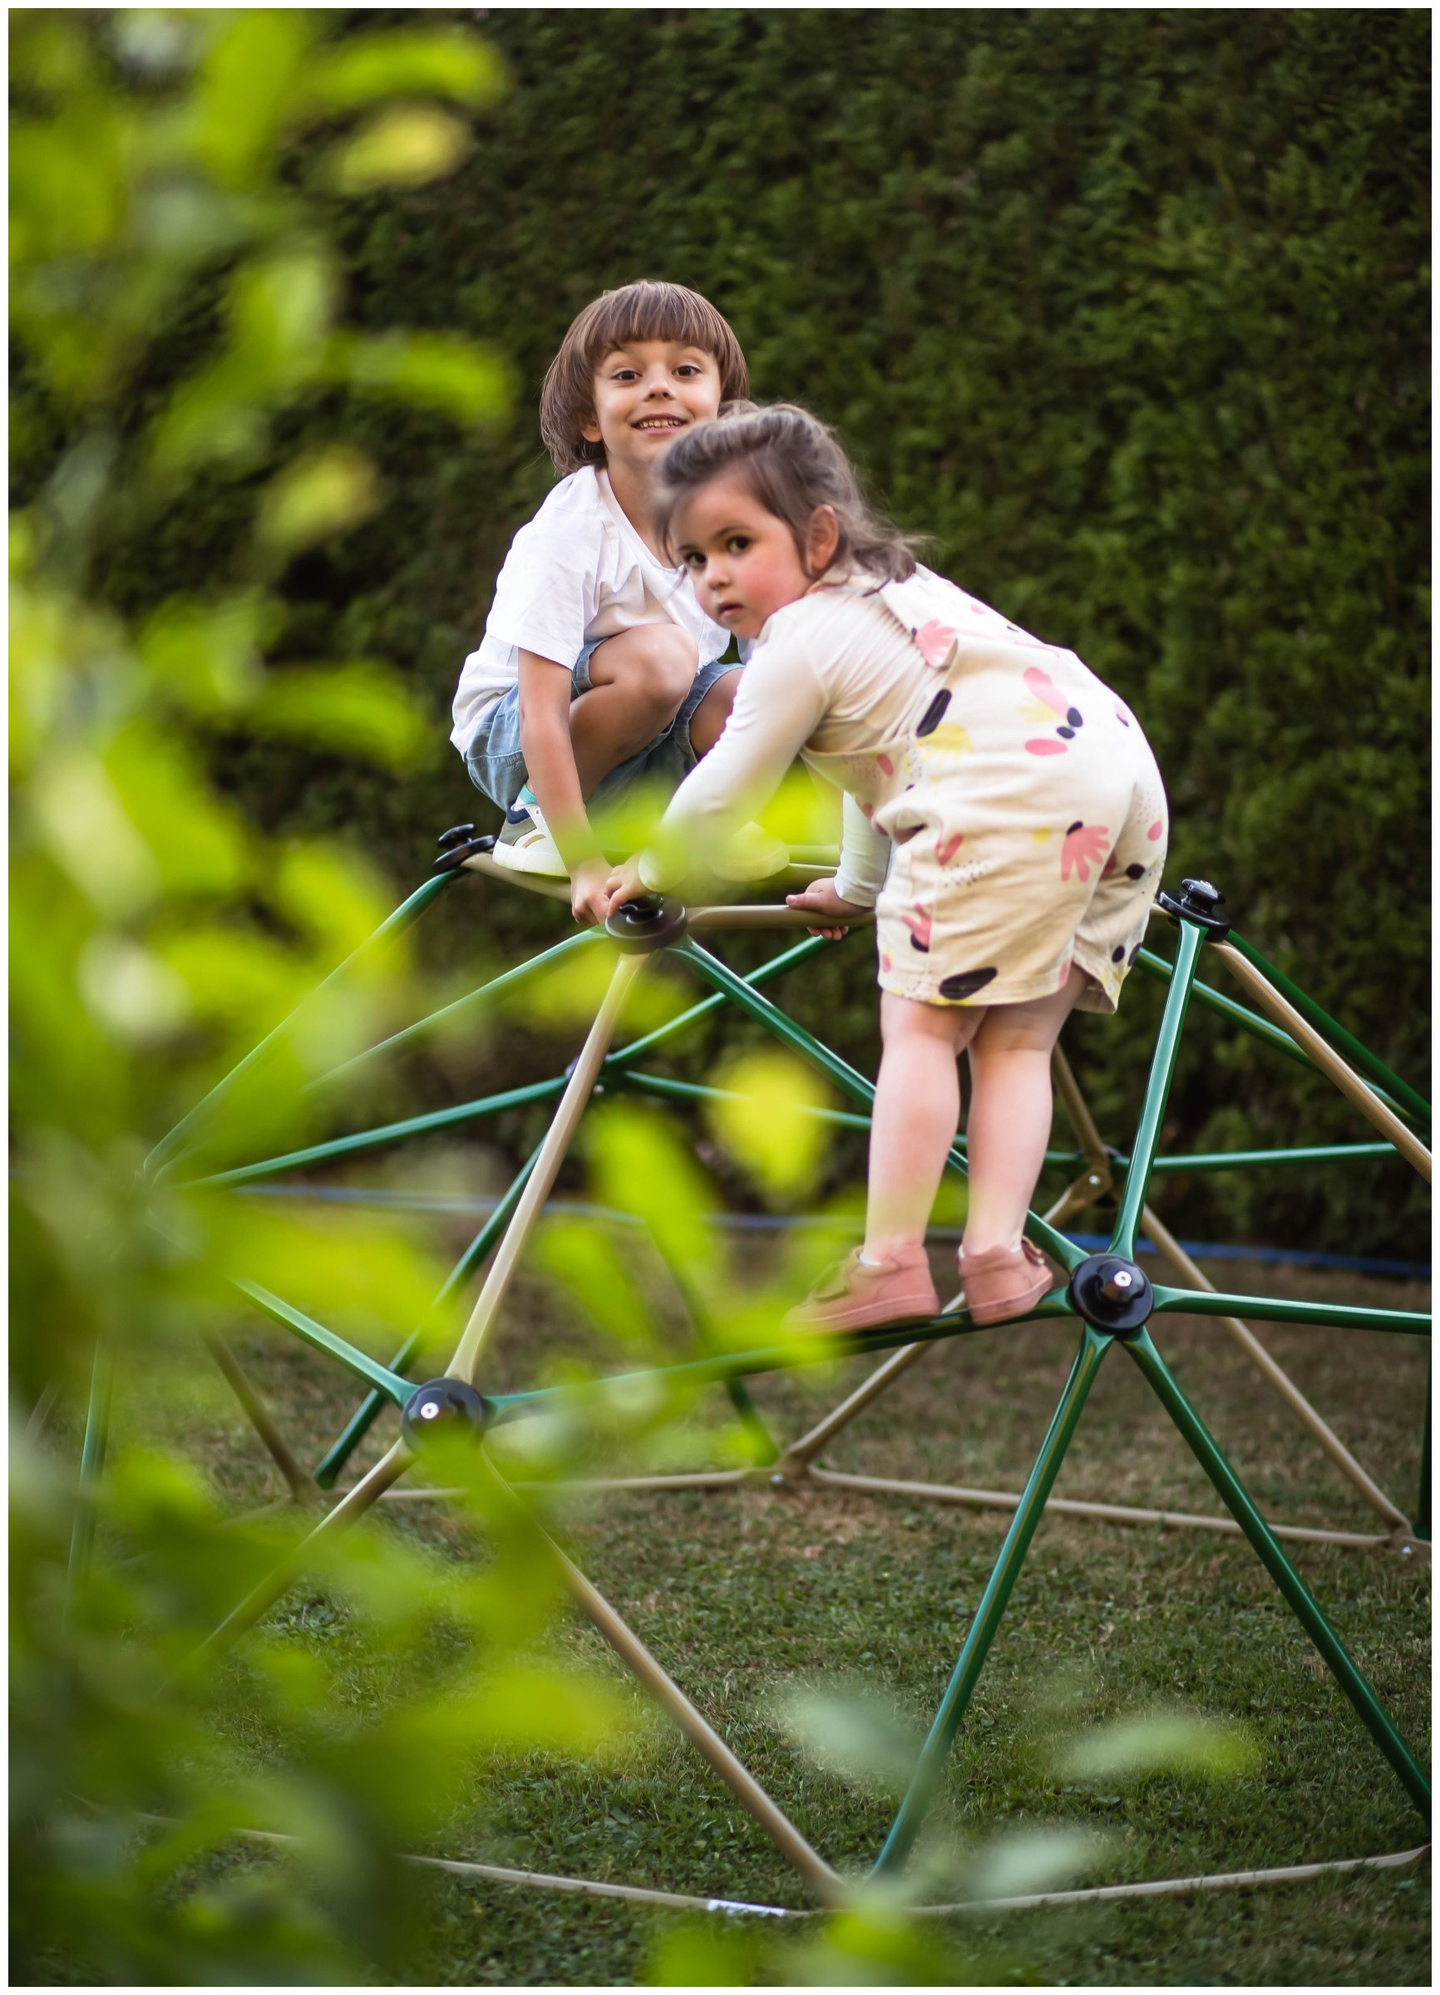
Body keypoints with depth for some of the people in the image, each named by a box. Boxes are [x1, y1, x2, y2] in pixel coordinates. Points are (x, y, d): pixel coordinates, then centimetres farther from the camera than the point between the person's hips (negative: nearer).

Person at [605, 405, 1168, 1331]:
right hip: (1123, 777, 9)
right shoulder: (896, 595, 32)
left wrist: (649, 869, 29)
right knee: (1014, 1041, 12)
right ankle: (999, 1251, 2)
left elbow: (727, 790, 11)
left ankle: (891, 1260, -6)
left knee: (922, 1023, -3)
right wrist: (858, 885, 57)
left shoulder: (801, 643, 4)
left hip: (1006, 795, -9)